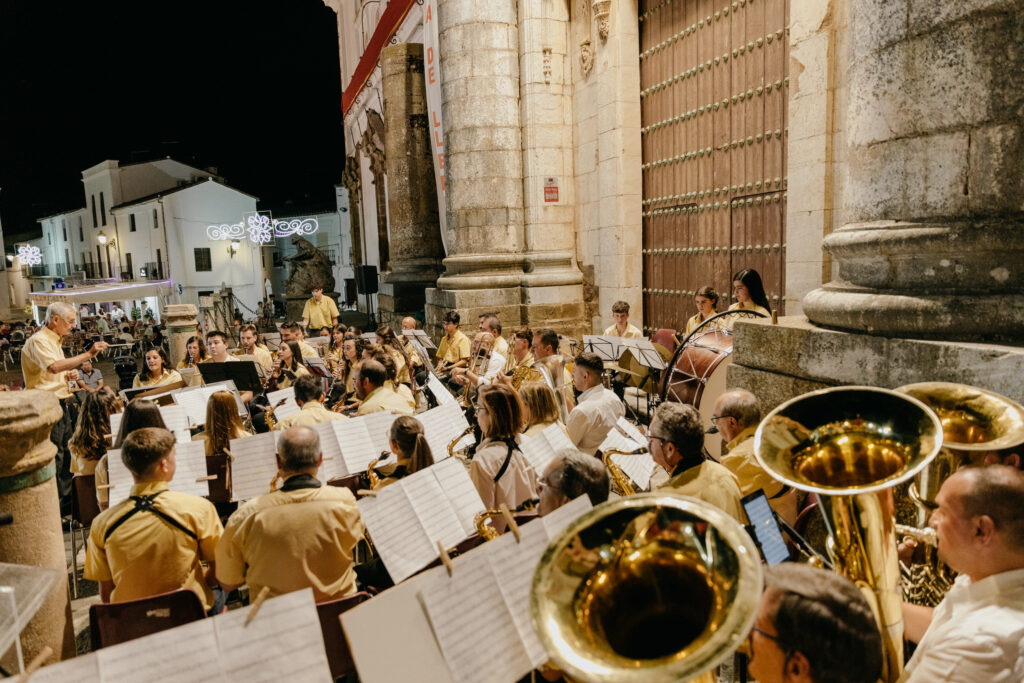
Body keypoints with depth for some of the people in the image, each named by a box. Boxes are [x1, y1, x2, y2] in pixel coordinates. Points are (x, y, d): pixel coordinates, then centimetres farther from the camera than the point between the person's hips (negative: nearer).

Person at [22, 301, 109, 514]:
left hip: (64, 402, 10)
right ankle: (56, 505, 2)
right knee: (55, 456, -5)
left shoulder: (54, 340, 17)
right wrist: (88, 355, -35)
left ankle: (68, 499, 25)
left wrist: (68, 375, 8)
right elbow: (54, 366, -32)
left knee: (68, 453, 14)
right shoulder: (38, 341, -14)